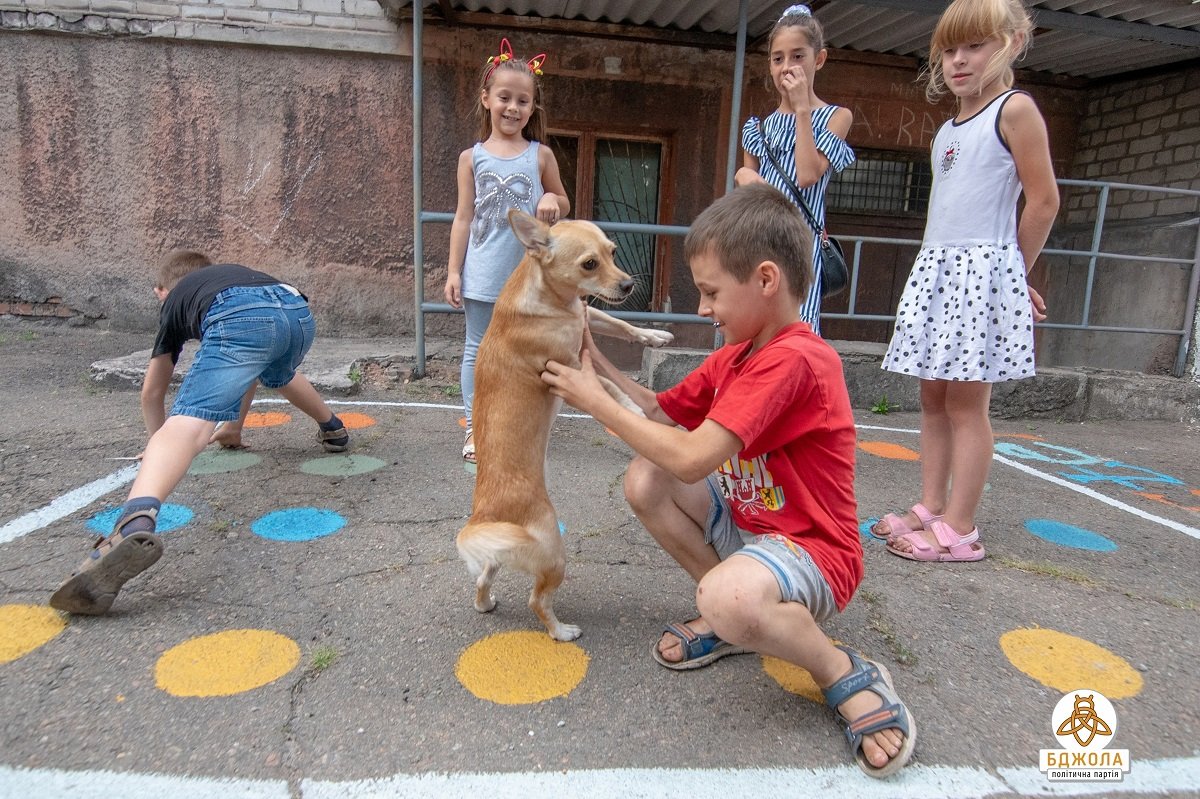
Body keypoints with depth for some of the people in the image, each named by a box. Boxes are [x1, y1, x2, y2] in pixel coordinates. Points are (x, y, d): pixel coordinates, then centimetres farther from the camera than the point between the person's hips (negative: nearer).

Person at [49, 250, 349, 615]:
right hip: (298, 311, 5)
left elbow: (152, 393, 44)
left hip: (243, 318, -5)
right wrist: (234, 428, 66)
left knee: (187, 425, -18)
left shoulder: (173, 302, 37)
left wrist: (158, 438, 63)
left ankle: (135, 525, -44)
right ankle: (334, 429, 60)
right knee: (279, 376, 40)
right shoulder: (233, 273, 48)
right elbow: (247, 370, 56)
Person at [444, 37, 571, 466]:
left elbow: (563, 202, 15)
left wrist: (551, 201, -9)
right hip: (482, 275, 0)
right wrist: (454, 271, -2)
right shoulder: (472, 157, 2)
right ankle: (475, 427, 21)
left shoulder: (541, 156, 4)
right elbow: (463, 217, 2)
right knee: (477, 350, 8)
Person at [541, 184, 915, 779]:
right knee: (644, 482, -4)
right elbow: (661, 412, 7)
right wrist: (597, 363, -5)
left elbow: (691, 459, -30)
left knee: (727, 596, -39)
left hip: (811, 549, -9)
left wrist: (595, 400, -20)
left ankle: (846, 674, -6)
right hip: (747, 520, 9)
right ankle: (732, 620, 8)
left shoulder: (793, 361, -26)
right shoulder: (733, 355, 6)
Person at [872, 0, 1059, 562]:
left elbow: (1043, 201, -5)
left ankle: (959, 529, 1)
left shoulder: (1015, 109, -3)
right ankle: (930, 509, 15)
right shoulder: (947, 130, 18)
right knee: (933, 396, 7)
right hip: (935, 267, 8)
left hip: (983, 270, -7)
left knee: (966, 402, -6)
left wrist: (1015, 272, 2)